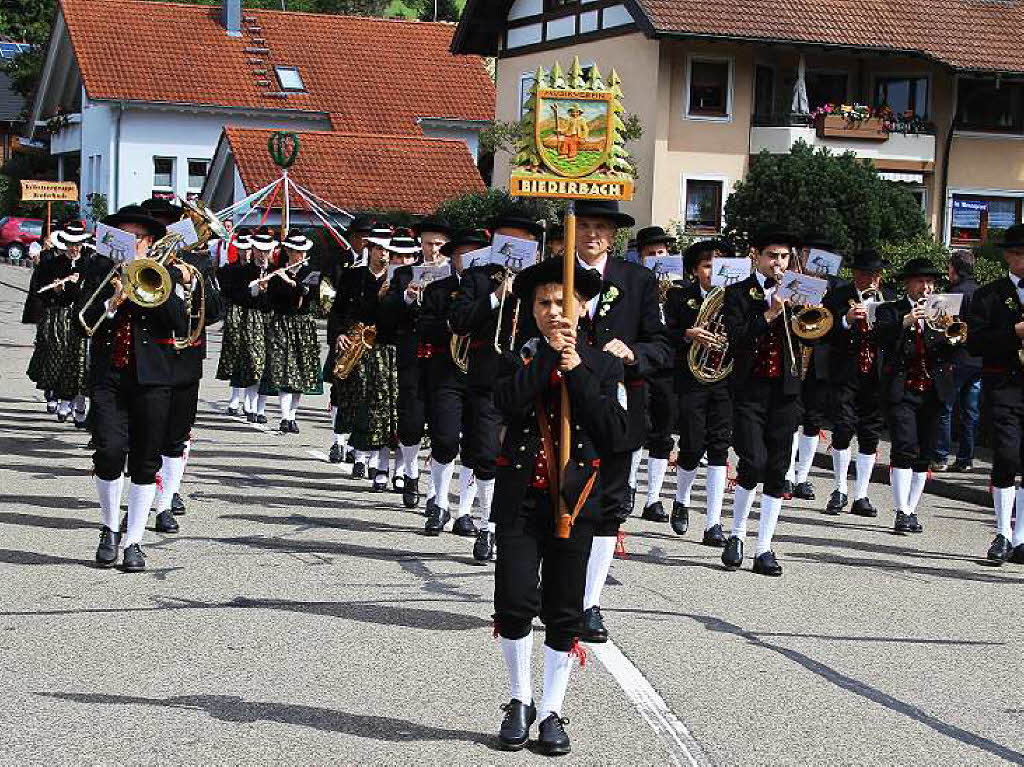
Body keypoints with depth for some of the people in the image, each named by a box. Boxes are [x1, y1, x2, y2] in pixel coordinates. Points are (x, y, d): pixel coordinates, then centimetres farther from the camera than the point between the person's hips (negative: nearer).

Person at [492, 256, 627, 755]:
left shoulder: (604, 365, 6)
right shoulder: (517, 359, 6)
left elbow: (614, 432, -6)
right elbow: (508, 403, -16)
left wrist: (577, 373, -12)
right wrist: (550, 352, -17)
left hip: (575, 499, 0)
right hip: (519, 497, 0)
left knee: (564, 614, 4)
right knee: (514, 602, -6)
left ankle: (551, 713, 14)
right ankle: (520, 702, 13)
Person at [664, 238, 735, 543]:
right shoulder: (679, 297, 5)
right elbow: (667, 334, -2)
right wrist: (688, 334, -19)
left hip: (725, 379, 2)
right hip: (691, 381, -2)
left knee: (719, 447, -4)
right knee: (692, 447, -5)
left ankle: (713, 523, -2)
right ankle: (681, 501, 25)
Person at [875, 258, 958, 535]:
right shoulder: (890, 311, 5)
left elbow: (952, 352, 4)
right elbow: (882, 338, -14)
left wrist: (948, 332, -15)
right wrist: (907, 322, -27)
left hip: (933, 392, 4)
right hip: (902, 390, -4)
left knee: (925, 454, 5)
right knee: (905, 447, -15)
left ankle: (911, 510, 15)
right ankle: (901, 512, -16)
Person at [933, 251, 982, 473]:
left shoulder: (958, 292, -11)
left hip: (959, 359, -7)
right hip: (979, 360, 7)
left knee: (944, 409, -1)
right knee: (970, 411, 10)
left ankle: (941, 458, -2)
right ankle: (965, 459, 13)